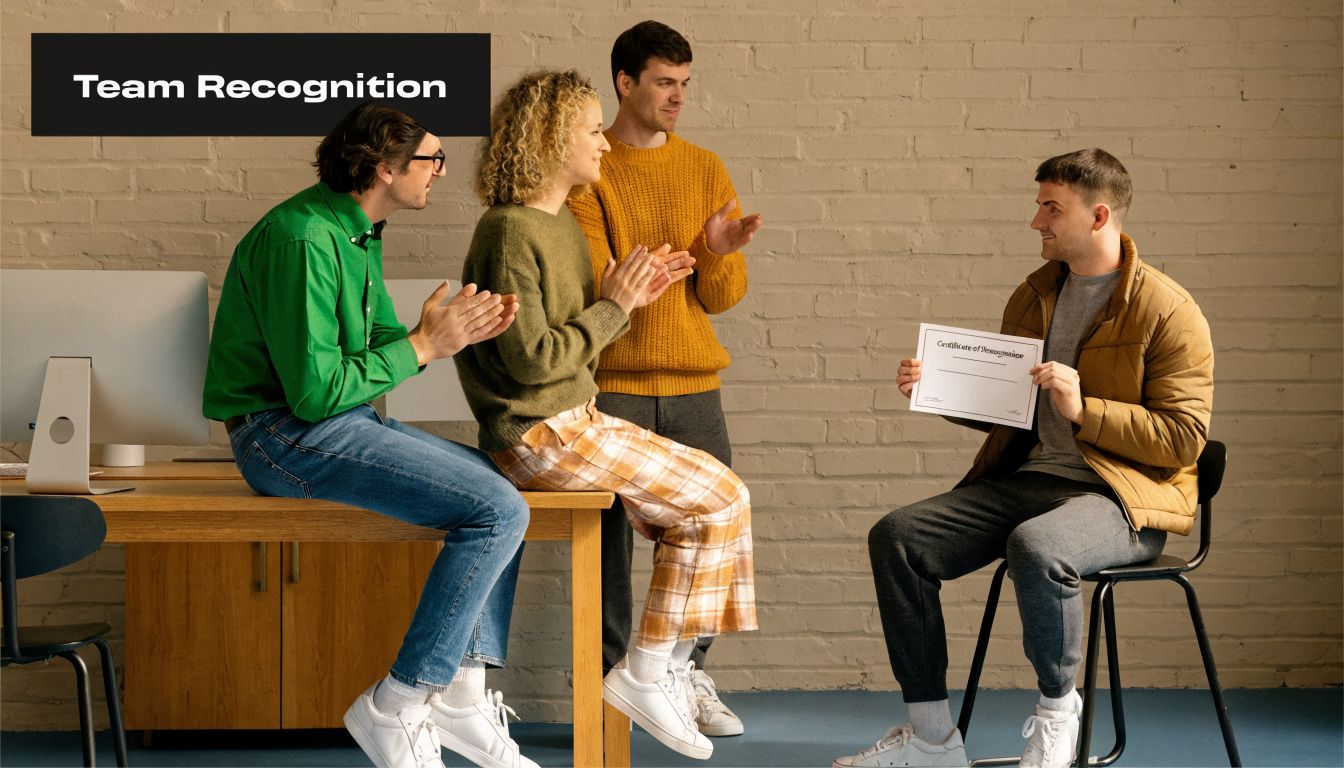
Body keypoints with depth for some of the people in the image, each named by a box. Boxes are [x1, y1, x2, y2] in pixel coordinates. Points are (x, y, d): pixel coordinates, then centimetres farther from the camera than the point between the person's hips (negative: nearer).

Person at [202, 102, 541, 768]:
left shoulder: (358, 232, 12)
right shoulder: (305, 238, -20)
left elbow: (382, 342, 17)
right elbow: (316, 390, -23)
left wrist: (459, 333, -2)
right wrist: (423, 346, -15)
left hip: (337, 421, 11)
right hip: (285, 434, -11)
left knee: (497, 480, 14)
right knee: (499, 511, -18)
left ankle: (462, 694, 7)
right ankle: (395, 709, -13)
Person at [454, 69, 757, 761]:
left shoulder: (562, 224, 14)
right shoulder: (511, 231, -16)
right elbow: (532, 359, -20)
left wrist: (628, 296, 3)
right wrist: (612, 307, -12)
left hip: (574, 422, 10)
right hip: (540, 437, -10)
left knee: (717, 494, 7)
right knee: (717, 498, -7)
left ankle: (666, 669, 9)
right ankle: (647, 674, -1)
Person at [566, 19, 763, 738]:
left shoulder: (705, 169, 12)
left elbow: (725, 295, 9)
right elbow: (592, 283, -8)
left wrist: (720, 253, -13)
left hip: (693, 384, 3)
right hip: (612, 384, -3)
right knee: (610, 531, -3)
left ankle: (688, 674, 16)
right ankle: (608, 680, 8)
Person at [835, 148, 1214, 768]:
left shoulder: (1167, 311, -7)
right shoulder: (1032, 297, 15)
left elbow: (1184, 438, -12)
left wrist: (1084, 409, -20)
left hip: (1121, 495, -7)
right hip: (1024, 478, 7)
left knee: (1035, 547, -40)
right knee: (896, 538, -12)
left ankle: (1056, 710, -12)